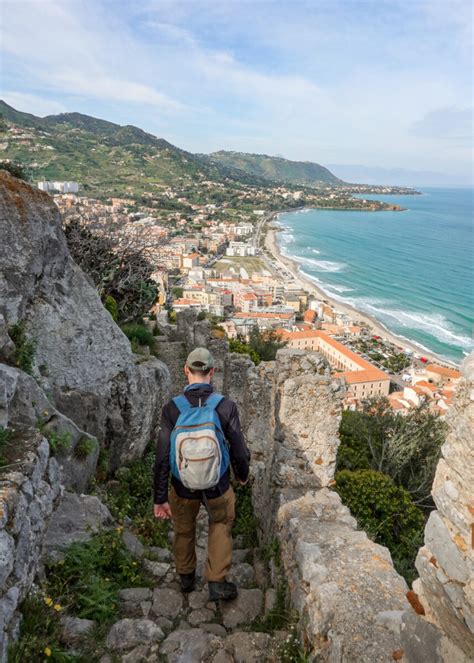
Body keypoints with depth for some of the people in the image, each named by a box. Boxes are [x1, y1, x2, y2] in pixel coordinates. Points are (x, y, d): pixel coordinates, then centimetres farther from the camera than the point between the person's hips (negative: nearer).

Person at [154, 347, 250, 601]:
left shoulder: (172, 408, -19)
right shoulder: (226, 406, -20)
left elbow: (163, 457, -16)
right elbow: (239, 450, -11)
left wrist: (160, 498, -5)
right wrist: (242, 474, 10)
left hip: (183, 487, 1)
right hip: (217, 485, -1)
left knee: (183, 528, 28)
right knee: (220, 525, 28)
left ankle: (186, 577, 49)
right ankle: (217, 583, 31)